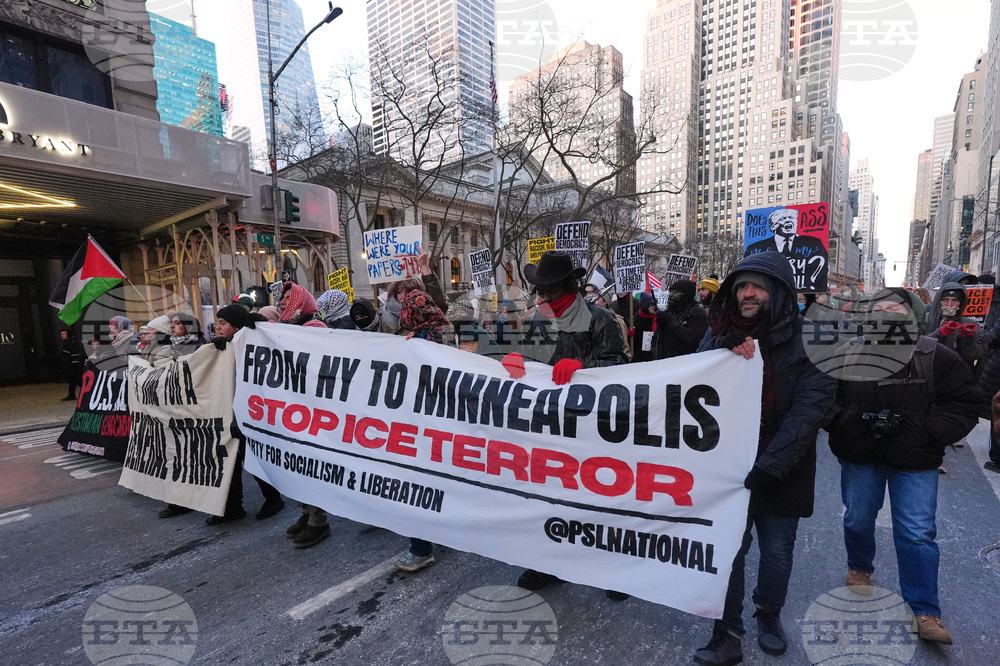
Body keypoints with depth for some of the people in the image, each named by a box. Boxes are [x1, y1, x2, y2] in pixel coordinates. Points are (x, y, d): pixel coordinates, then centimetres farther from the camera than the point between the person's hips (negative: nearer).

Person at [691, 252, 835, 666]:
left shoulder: (807, 341, -10)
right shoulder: (720, 335, -2)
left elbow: (807, 413, -17)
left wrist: (767, 468, -24)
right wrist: (721, 354, -26)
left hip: (782, 474, -1)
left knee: (777, 554, 18)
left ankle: (769, 615, 45)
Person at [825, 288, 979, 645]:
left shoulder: (935, 356, -9)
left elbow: (964, 404, -5)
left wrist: (927, 432, -18)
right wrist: (853, 422, -21)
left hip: (914, 461, 0)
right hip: (860, 456, 1)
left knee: (917, 532, 3)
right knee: (858, 519, 17)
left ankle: (925, 613, 18)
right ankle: (860, 568, 45)